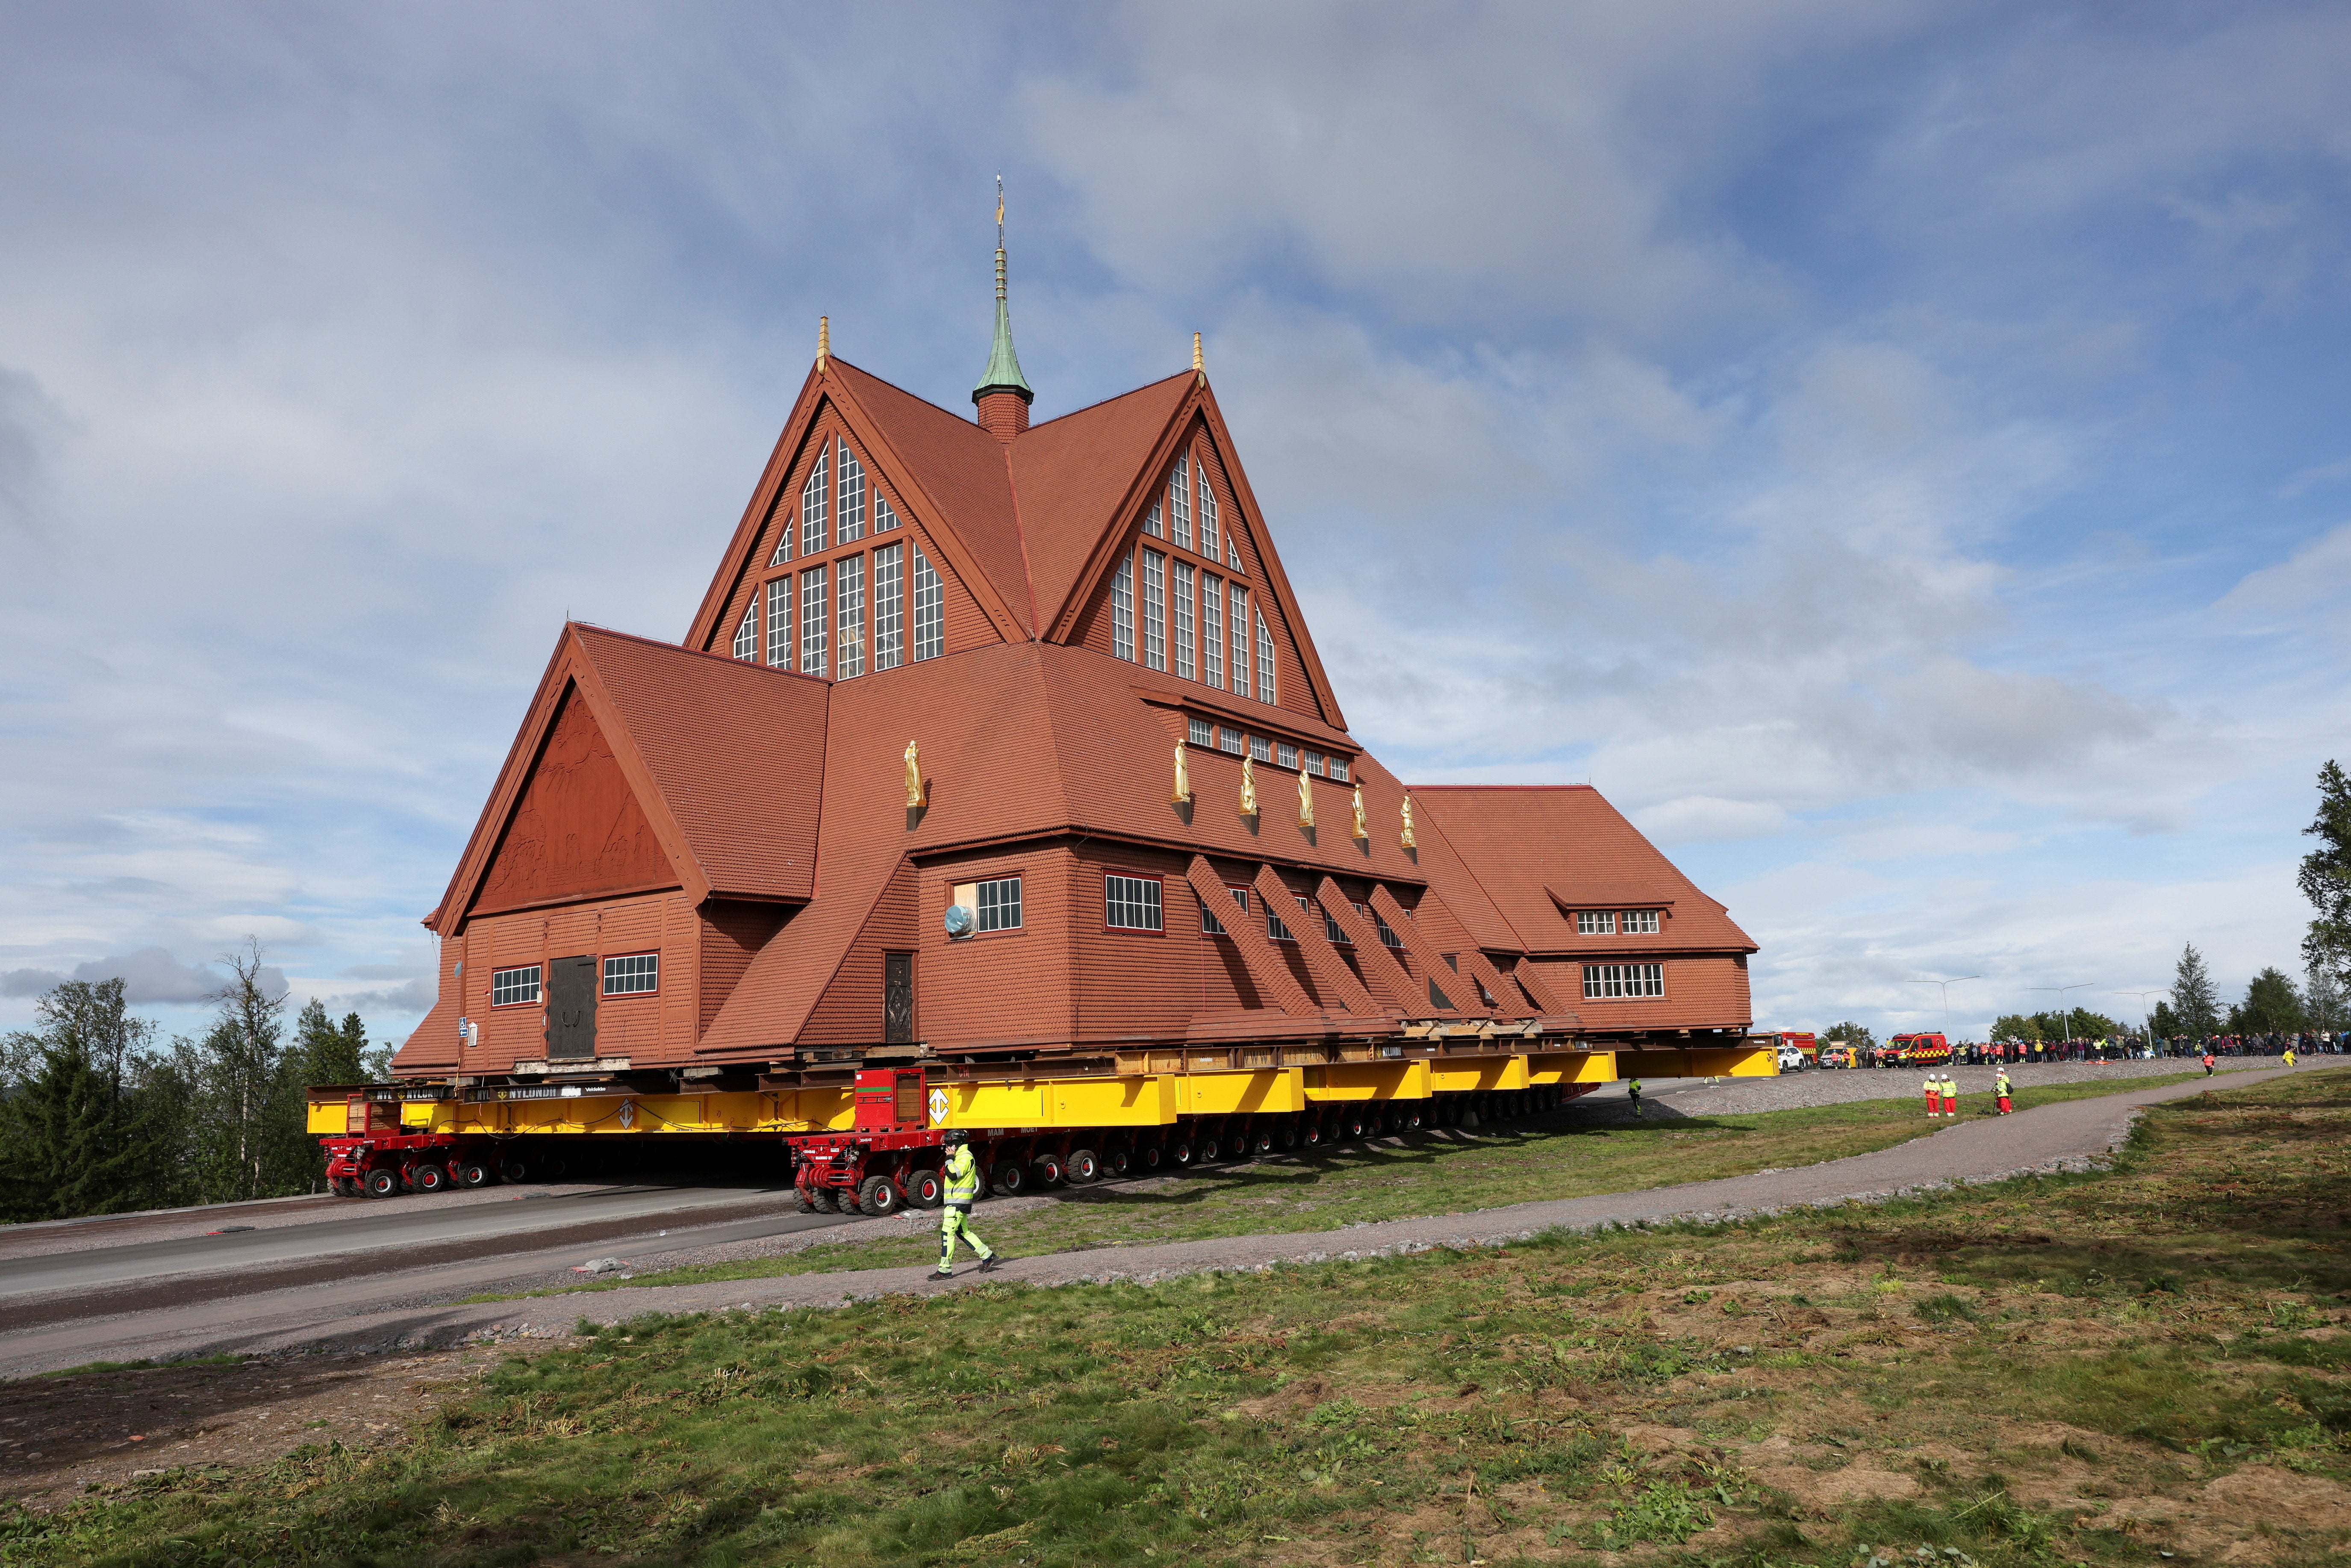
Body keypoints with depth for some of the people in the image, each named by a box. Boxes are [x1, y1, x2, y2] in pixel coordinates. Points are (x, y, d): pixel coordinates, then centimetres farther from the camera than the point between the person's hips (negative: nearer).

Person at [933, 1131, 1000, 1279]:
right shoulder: (961, 1156, 18)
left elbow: (953, 1174, -26)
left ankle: (945, 1270, -10)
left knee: (947, 1233, -11)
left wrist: (949, 1158, -17)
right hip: (955, 1202, 11)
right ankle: (988, 1256, 22)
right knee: (963, 1232, 15)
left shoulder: (965, 1157, -14)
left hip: (958, 1202, -11)